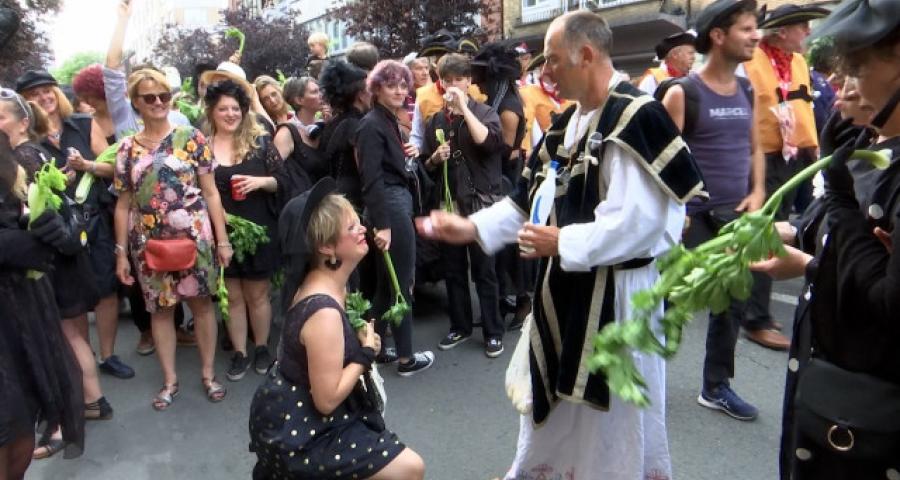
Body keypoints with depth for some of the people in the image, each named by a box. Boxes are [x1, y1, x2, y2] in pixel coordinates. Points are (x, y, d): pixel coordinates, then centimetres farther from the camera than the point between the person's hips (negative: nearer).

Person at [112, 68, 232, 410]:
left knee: (201, 302, 7)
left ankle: (208, 373, 24)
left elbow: (211, 193, -1)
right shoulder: (128, 148, 6)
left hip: (194, 237, -2)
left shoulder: (191, 138, 0)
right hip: (149, 243, 2)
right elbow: (123, 204, 9)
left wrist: (222, 239, -5)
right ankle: (170, 379, 26)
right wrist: (121, 252, 5)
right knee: (160, 308, 10)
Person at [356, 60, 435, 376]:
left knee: (387, 283, 17)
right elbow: (371, 179, -21)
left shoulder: (389, 120, 15)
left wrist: (408, 154, 6)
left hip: (398, 202, 10)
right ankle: (406, 358, 15)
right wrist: (382, 224, -24)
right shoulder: (371, 125, -14)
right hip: (390, 207, -10)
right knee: (403, 284, 1)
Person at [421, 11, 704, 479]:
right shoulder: (568, 121, 9)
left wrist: (562, 242, -21)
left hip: (614, 291, -8)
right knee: (556, 399, 24)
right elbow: (531, 199, 11)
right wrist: (473, 227, 0)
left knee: (614, 416, 12)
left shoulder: (635, 117, -18)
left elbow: (637, 221, -25)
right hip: (564, 288, 8)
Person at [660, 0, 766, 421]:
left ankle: (716, 387, 28)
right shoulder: (682, 93, -9)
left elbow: (754, 147, 18)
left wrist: (757, 192, 3)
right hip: (693, 216, -6)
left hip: (735, 215, 7)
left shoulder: (746, 91, 10)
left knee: (733, 302, 12)